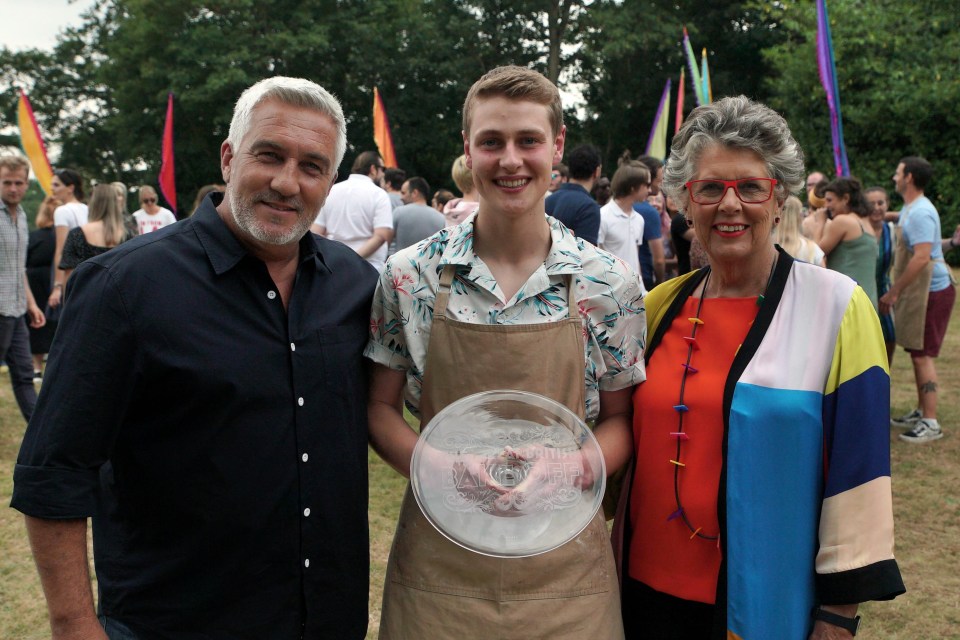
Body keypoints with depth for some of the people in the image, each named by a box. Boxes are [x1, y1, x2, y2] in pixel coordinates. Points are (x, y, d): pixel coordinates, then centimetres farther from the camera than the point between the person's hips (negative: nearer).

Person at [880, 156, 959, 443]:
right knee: (918, 353, 15)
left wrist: (893, 293, -24)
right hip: (921, 291, 10)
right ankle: (921, 412, 25)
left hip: (931, 291, -10)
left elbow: (922, 257, -26)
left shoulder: (919, 213, -19)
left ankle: (931, 423, -3)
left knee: (922, 355, -8)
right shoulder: (911, 208, 14)